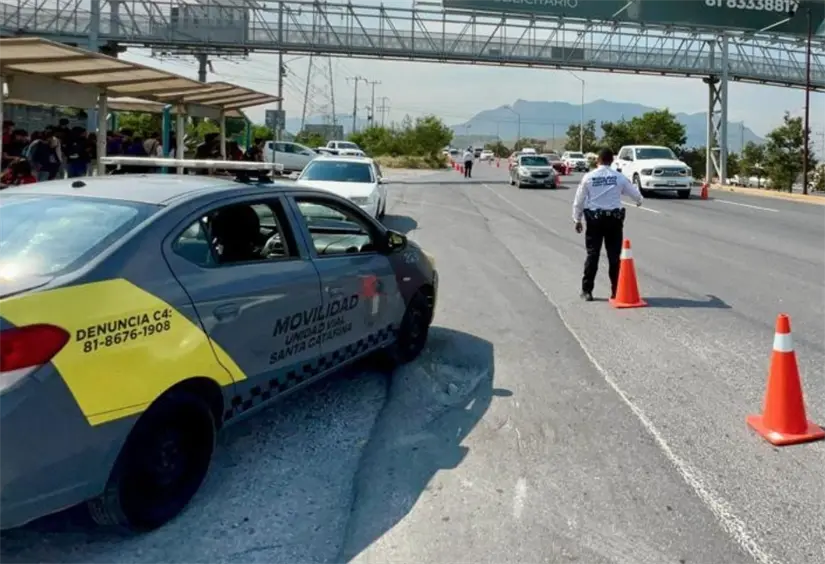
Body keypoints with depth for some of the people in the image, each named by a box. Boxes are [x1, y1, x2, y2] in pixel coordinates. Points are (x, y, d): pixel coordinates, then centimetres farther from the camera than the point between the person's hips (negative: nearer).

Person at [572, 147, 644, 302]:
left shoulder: (589, 177, -3)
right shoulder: (619, 177, -1)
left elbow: (578, 201, 0)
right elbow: (635, 193, 12)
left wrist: (577, 220, 12)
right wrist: (639, 201, 36)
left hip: (594, 219, 0)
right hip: (614, 219, 0)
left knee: (592, 255, 4)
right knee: (614, 255, 6)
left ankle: (587, 291, 4)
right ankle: (615, 290, 8)